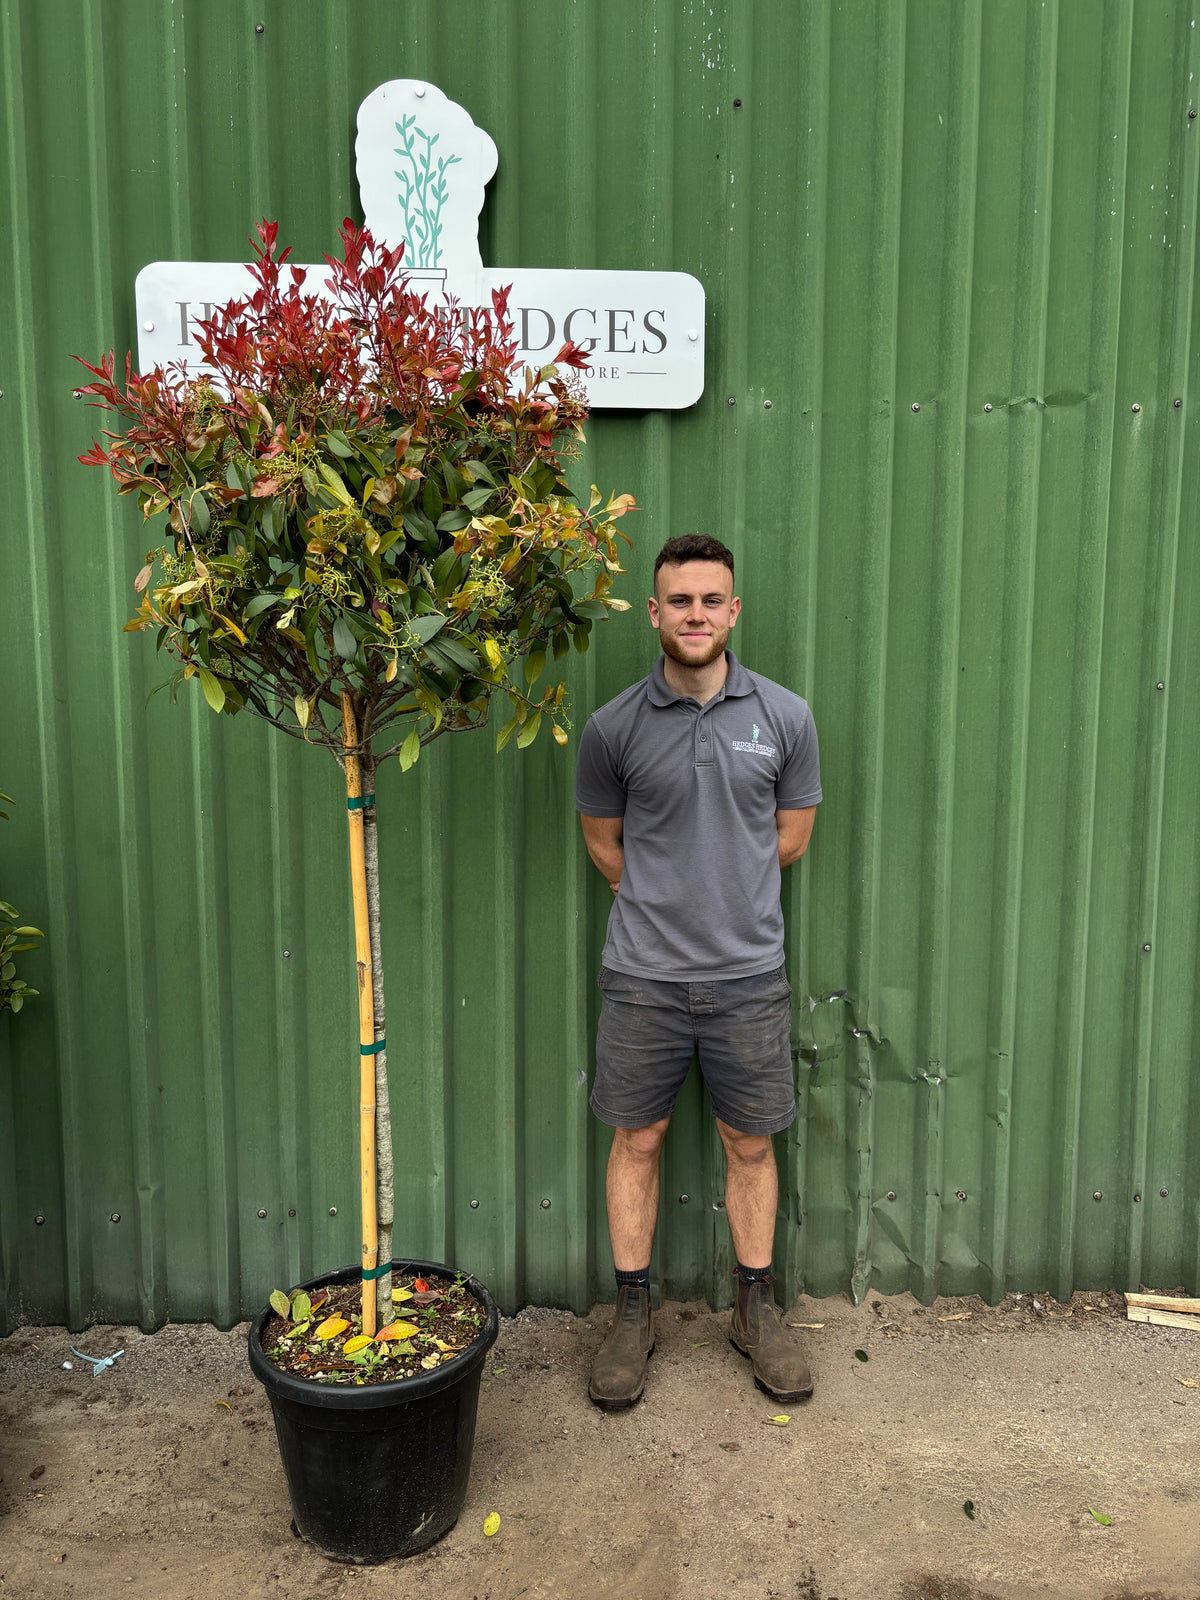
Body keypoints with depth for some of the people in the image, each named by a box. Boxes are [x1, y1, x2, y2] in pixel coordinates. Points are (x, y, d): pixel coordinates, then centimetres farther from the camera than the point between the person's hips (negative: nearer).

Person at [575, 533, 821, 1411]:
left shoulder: (784, 716, -2)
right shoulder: (614, 726, -4)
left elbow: (792, 835, 7)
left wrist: (722, 896, 6)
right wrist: (662, 901, 7)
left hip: (749, 973, 1)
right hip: (644, 974, 0)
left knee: (750, 1144, 13)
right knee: (637, 1140, 10)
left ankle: (757, 1307, 32)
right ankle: (633, 1313, 27)